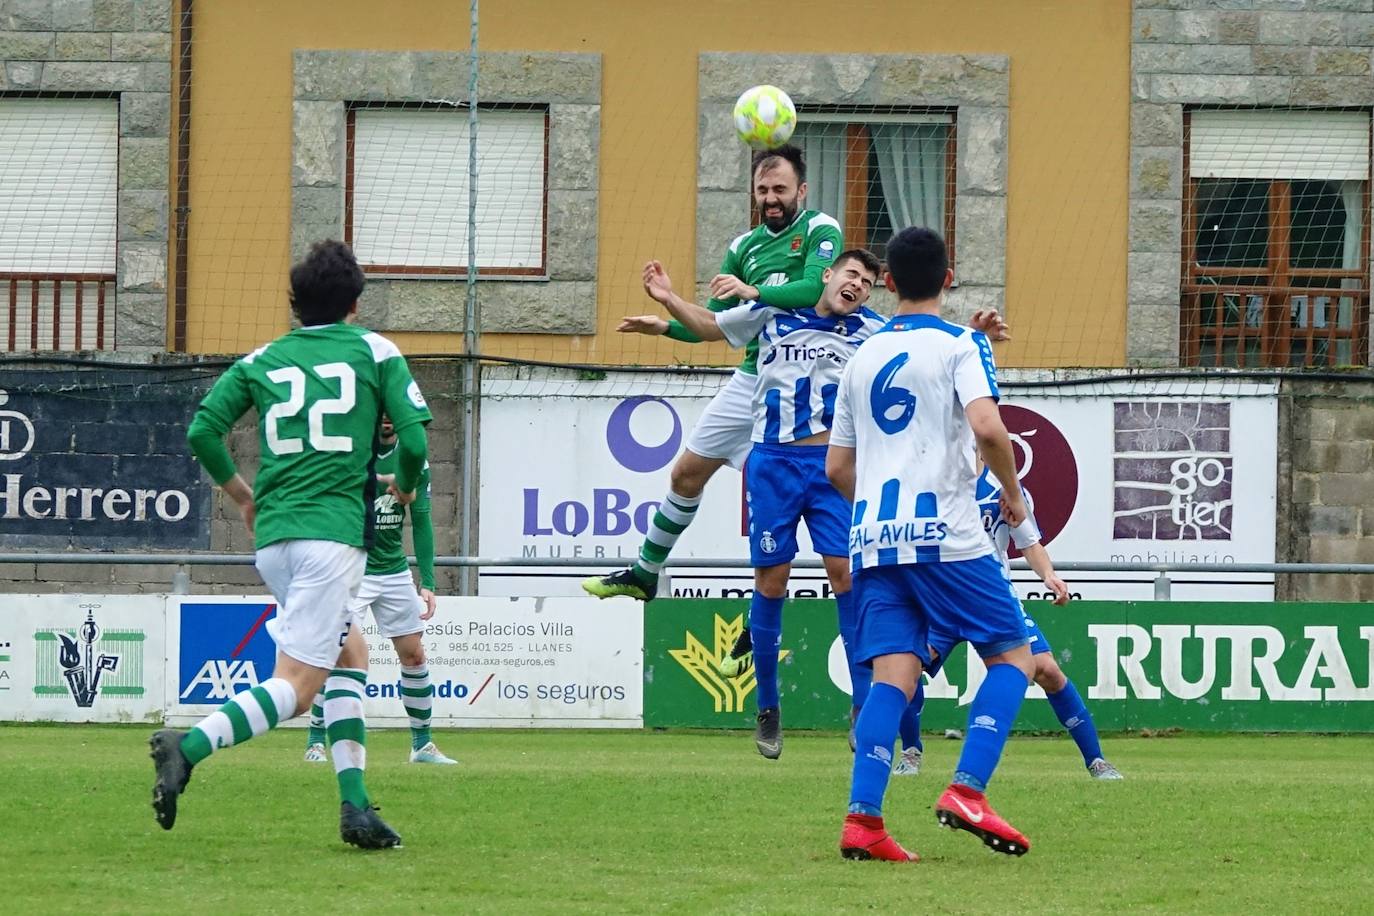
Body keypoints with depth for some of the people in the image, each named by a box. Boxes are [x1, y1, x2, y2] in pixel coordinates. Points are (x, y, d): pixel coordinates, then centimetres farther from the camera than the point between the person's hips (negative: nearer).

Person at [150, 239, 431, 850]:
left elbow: (202, 429, 5)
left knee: (350, 654, 22)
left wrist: (242, 495, 21)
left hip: (272, 535, 5)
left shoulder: (262, 360, 14)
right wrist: (405, 487, 20)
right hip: (334, 531, -5)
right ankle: (190, 746, -33)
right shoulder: (375, 352, 5)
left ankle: (355, 804, 12)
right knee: (294, 688, -10)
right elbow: (413, 439, -2)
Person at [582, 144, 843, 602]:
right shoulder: (744, 247, 12)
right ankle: (644, 574, 29)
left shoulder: (820, 231, -7)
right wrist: (667, 326, -1)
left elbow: (816, 289, -25)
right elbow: (715, 321, 16)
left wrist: (754, 292, -37)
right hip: (751, 379, 7)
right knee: (687, 474, 13)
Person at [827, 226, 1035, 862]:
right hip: (945, 534, -5)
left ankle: (862, 819, -15)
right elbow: (987, 428, -18)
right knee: (1012, 657, 5)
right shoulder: (960, 345, -1)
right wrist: (1014, 495, -2)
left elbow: (837, 467, 19)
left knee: (894, 676, 0)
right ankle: (967, 791, -11)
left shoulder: (862, 358, 16)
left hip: (873, 540, 5)